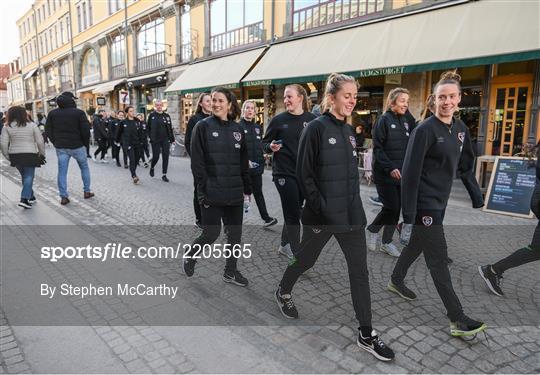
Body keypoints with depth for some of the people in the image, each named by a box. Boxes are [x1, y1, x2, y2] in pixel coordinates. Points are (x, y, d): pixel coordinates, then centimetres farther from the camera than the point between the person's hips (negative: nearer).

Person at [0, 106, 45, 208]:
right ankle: (24, 199, -10)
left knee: (25, 176, 18)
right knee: (28, 177, 2)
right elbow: (40, 141, -5)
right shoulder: (32, 125, -4)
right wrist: (42, 154, 7)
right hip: (30, 155, -3)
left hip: (14, 156, 3)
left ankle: (31, 197, 27)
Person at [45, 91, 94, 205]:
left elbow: (48, 130, 6)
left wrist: (56, 143, 13)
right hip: (77, 146, -3)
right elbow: (85, 130, -13)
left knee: (62, 171, 5)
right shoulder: (79, 113, -8)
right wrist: (86, 143, 1)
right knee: (84, 168, 15)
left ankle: (63, 197, 4)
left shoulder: (52, 113, 6)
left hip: (60, 147, 3)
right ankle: (87, 191, 19)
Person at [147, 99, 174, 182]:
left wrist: (172, 139, 5)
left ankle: (164, 175, 8)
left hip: (165, 140, 2)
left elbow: (170, 128, 7)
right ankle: (152, 168, 32)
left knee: (165, 157, 0)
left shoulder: (166, 116, 7)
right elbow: (148, 127, 5)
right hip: (155, 141, -2)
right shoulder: (152, 115, 1)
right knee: (155, 157, 0)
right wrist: (151, 137, -2)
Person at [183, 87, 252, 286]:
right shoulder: (203, 126, -5)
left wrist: (247, 188, 10)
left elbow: (243, 162, 13)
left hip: (235, 193, 5)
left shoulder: (237, 129, 9)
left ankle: (231, 271, 26)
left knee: (235, 233, 9)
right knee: (211, 233, -1)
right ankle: (190, 256, 29)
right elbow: (197, 162, -9)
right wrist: (203, 190, -14)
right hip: (212, 193, -4)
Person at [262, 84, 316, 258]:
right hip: (284, 173, -3)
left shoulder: (312, 120, 2)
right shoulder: (278, 120, -2)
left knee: (293, 211, 16)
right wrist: (271, 147, -18)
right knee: (293, 213, -1)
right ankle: (297, 254, 9)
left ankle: (285, 245, 35)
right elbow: (264, 144, 3)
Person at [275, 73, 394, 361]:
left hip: (351, 213, 6)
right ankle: (283, 292, 45)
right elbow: (304, 173, -14)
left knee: (359, 270, 5)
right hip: (322, 215, -6)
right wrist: (321, 207, -18)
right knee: (306, 259, 15)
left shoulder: (348, 131, 11)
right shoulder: (317, 128, -11)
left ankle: (366, 335, 16)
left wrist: (354, 202, 10)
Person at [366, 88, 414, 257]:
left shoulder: (406, 121, 12)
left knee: (396, 208, 8)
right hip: (385, 173, -6)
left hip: (401, 173, 6)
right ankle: (373, 229, 19)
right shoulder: (384, 120, -9)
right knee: (391, 207, -7)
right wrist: (390, 168, -21)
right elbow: (377, 148, -13)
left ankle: (387, 242, 21)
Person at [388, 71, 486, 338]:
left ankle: (396, 281, 42)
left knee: (417, 244, 21)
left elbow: (466, 162, 18)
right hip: (425, 203, -8)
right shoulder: (425, 129, -15)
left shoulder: (460, 128, 7)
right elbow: (410, 172, -18)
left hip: (442, 201, 8)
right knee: (438, 258, -1)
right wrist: (408, 214, -20)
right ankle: (458, 319, 8)